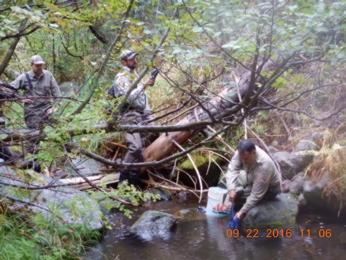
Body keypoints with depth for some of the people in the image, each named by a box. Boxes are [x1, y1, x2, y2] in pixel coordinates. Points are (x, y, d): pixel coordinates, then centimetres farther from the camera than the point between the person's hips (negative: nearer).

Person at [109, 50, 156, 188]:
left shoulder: (136, 76, 20)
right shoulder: (121, 78, -7)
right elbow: (129, 97, -21)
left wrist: (148, 115, 17)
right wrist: (144, 85, -23)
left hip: (141, 116, 8)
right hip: (129, 117, -8)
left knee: (140, 149, 4)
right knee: (135, 148, -21)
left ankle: (133, 180, 10)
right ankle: (124, 177, -10)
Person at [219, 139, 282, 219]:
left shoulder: (263, 165, -40)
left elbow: (256, 195, -33)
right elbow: (232, 169, -21)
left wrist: (243, 211, -32)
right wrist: (231, 189, -38)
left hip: (270, 188, -7)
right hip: (252, 179, 7)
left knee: (236, 194, -23)